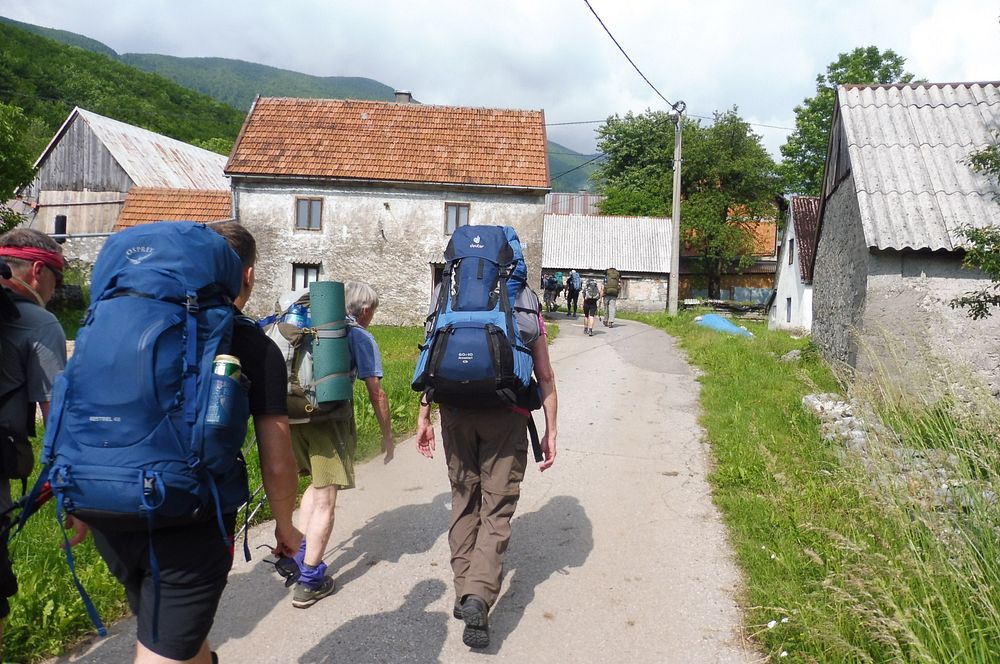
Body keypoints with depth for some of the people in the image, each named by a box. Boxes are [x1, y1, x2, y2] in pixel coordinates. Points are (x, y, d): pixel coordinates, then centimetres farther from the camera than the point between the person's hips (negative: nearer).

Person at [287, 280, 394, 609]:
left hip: (294, 414, 6)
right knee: (326, 499, 3)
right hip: (330, 418, -6)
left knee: (317, 484, 25)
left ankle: (300, 555, 20)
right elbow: (376, 392, 0)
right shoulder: (360, 337, 4)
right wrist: (387, 435, 10)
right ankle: (309, 581, 8)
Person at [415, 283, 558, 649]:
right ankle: (478, 595, -13)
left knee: (463, 500, 15)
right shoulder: (528, 307, 10)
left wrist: (423, 417, 13)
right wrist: (550, 431, 9)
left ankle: (463, 592, 20)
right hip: (506, 416, -2)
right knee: (497, 508, 2)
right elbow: (545, 376, 7)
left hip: (456, 412, 2)